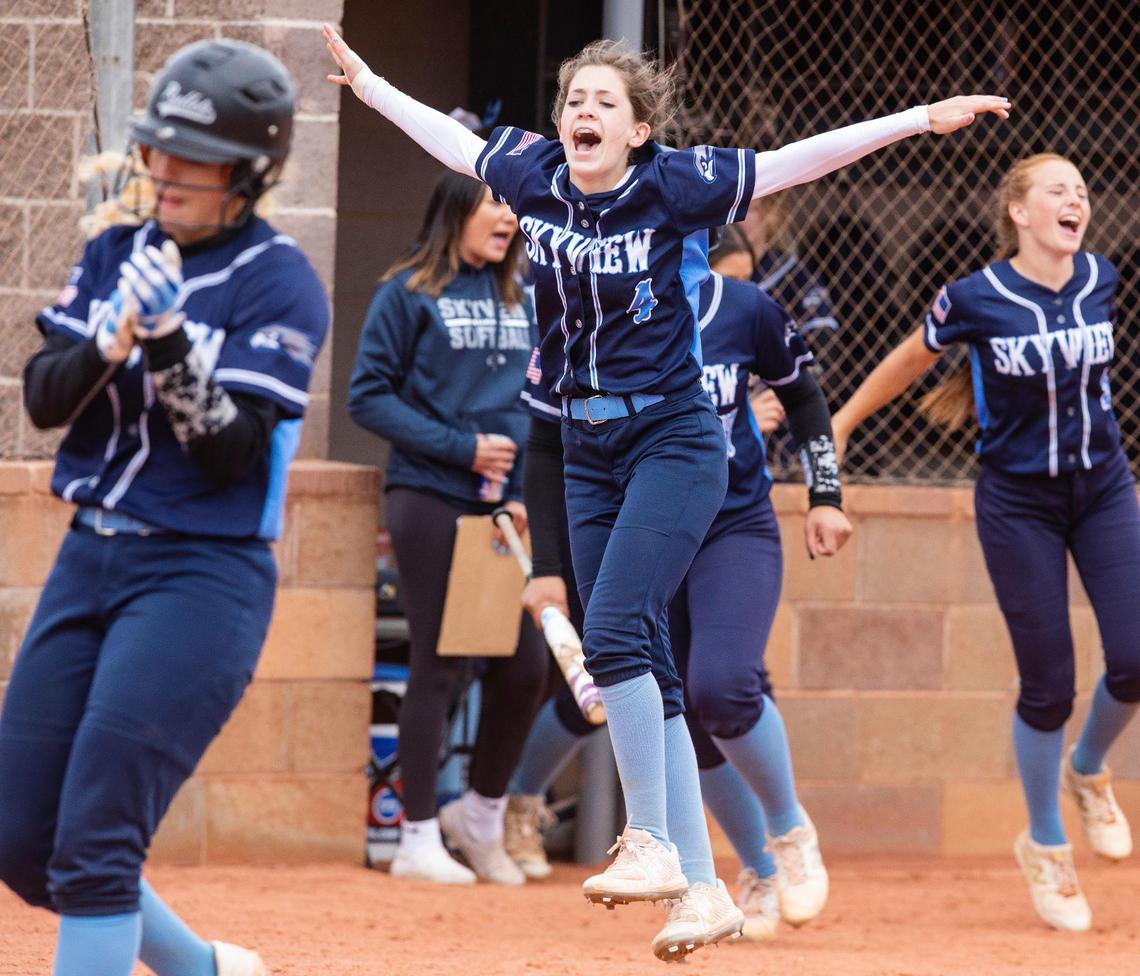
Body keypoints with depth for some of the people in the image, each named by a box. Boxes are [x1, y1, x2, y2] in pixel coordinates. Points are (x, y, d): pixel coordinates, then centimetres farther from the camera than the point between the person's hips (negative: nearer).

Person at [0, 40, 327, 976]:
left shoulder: (280, 282, -9)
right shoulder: (117, 255, 9)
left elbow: (233, 454, -16)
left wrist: (170, 347, -29)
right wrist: (106, 349, -18)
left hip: (203, 575, -7)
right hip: (89, 558, 7)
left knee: (95, 840, -16)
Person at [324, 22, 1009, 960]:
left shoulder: (671, 186, -10)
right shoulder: (535, 177, 2)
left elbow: (797, 161, -13)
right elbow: (451, 137, 20)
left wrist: (922, 118, -18)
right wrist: (368, 83, 32)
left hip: (674, 443, -6)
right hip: (588, 451, 6)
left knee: (615, 631, -21)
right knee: (643, 670, 5)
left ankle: (651, 841, -10)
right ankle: (704, 889, 9)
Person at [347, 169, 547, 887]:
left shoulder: (522, 300, 13)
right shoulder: (410, 294, -3)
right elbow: (369, 397, -7)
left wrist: (528, 494, 0)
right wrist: (463, 448, -13)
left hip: (505, 506, 5)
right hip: (431, 501, -5)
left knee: (526, 665, 0)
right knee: (438, 667, -2)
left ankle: (483, 815, 22)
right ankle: (419, 839, 8)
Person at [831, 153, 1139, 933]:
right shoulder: (976, 300, -15)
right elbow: (911, 360, 2)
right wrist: (841, 424, 12)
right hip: (1018, 502, -3)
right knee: (1048, 685, -3)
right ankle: (1046, 848, 18)